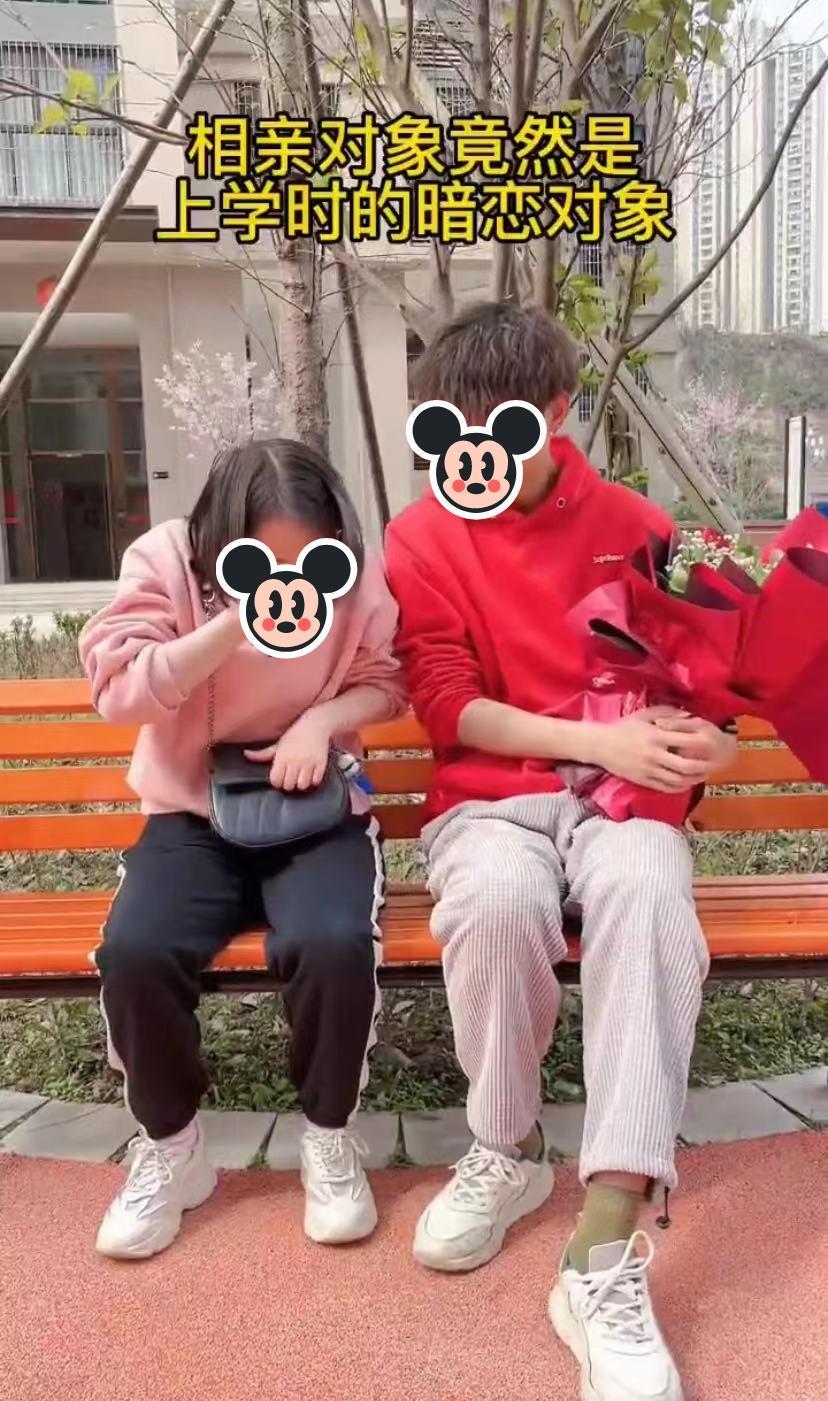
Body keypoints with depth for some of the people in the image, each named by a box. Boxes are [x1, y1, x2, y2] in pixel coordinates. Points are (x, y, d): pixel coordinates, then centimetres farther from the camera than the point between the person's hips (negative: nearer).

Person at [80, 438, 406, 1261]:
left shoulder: (357, 574, -7)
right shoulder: (164, 561, -9)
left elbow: (383, 683, 5)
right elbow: (119, 690, -17)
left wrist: (323, 717, -17)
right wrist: (237, 624, -29)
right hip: (192, 813, 1)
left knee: (334, 944, -31)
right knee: (134, 949, -27)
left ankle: (329, 1137, 0)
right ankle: (169, 1145, 3)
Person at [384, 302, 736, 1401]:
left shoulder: (632, 525, 6)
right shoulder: (422, 538, 2)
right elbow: (448, 706, -5)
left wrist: (707, 738, -12)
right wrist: (594, 739, -16)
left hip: (619, 794, 1)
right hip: (488, 799, 0)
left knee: (648, 888, -35)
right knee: (498, 899, -36)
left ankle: (605, 1257, -30)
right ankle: (509, 1148, -5)